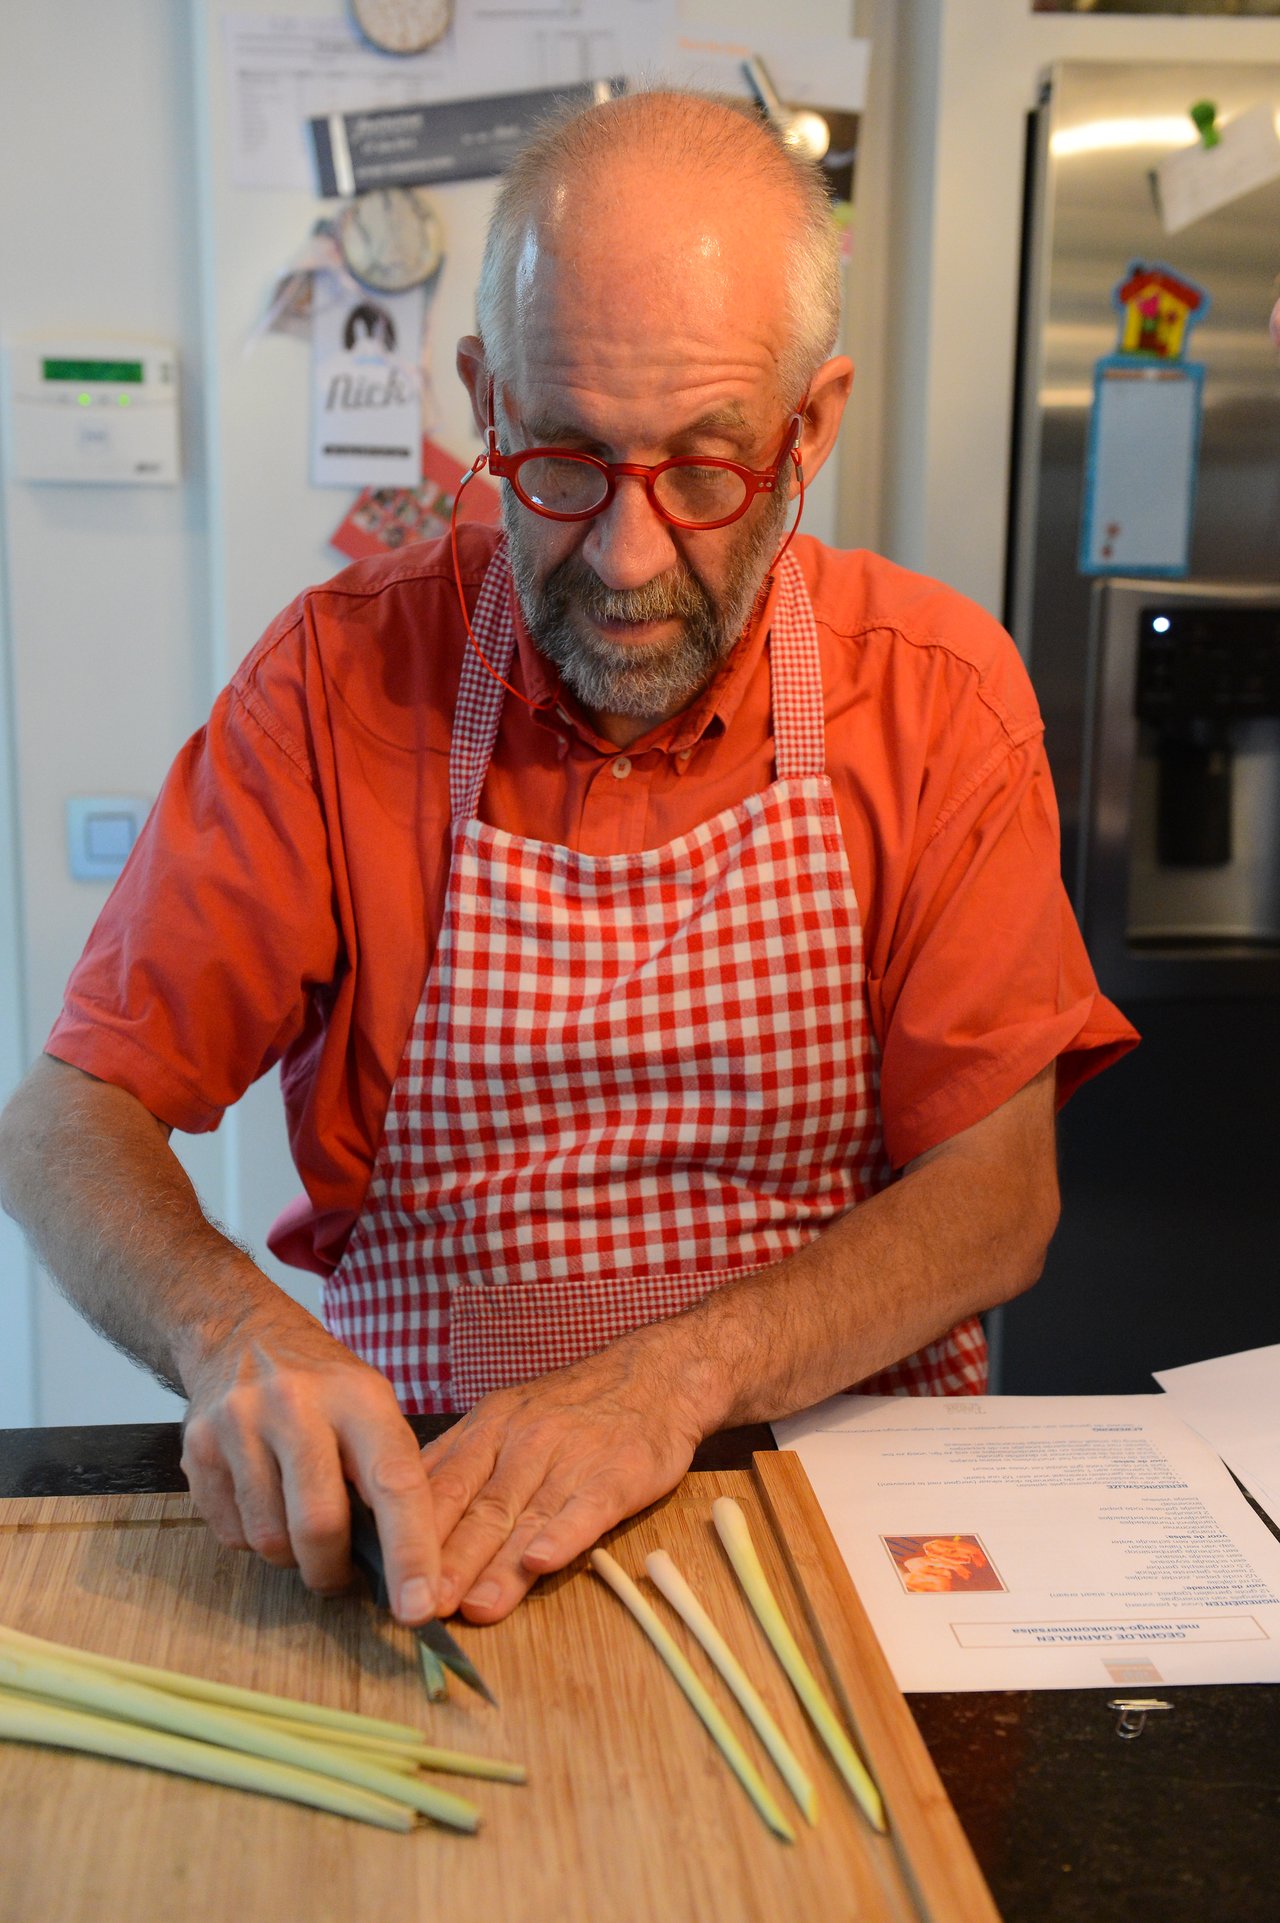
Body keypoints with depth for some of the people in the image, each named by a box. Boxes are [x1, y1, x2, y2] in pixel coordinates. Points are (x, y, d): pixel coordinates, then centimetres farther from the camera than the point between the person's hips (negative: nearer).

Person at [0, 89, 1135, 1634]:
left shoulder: (937, 693, -8)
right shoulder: (339, 678, -9)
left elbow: (997, 1192, -9)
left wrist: (678, 1371, -26)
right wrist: (230, 1333, -30)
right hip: (425, 1490, -1)